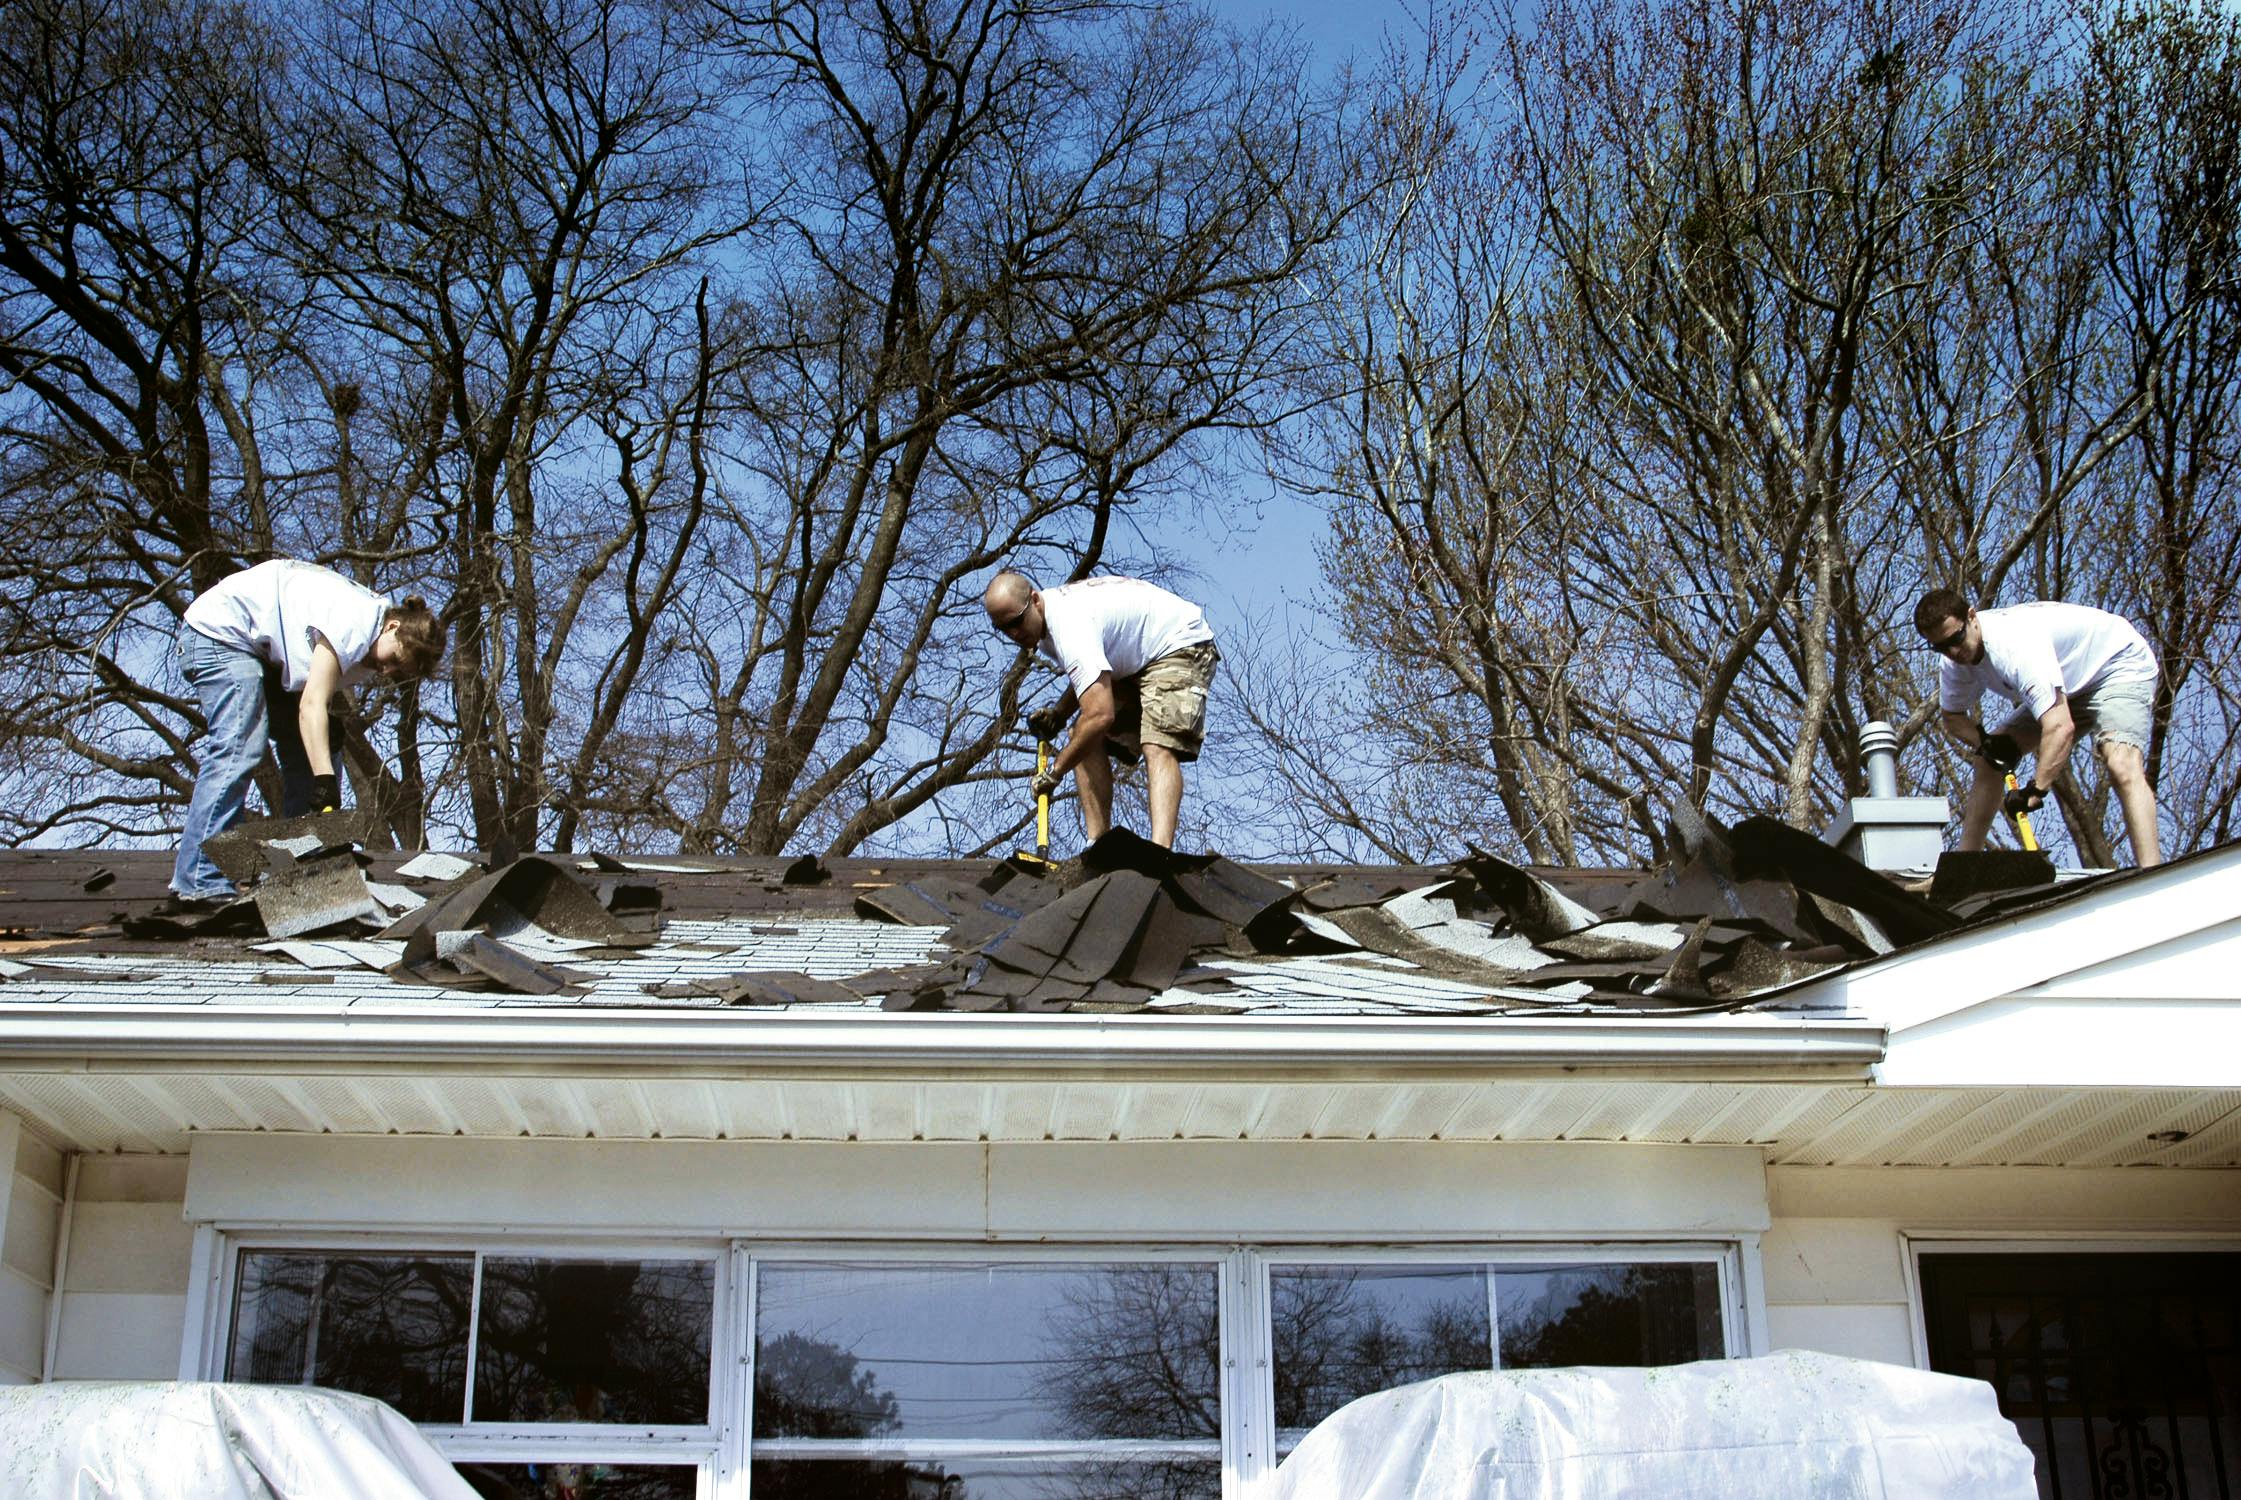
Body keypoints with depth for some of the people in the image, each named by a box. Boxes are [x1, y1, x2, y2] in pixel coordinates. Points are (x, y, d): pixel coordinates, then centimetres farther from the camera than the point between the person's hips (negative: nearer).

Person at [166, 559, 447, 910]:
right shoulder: (356, 622, -30)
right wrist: (325, 788, -43)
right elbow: (311, 705, -37)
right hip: (219, 629, -10)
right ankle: (198, 887, -26)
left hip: (266, 652, 10)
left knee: (309, 749, 3)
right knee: (238, 749, -23)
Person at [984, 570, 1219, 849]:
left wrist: (1054, 771, -30)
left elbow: (1100, 715, -41)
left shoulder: (1071, 626, -35)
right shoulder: (1040, 623, -2)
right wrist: (1058, 713, -2)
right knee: (1084, 740, -5)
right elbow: (1087, 680, 17)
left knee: (1157, 747, -30)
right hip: (1134, 661, 10)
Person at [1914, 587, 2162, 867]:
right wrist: (1985, 743, -14)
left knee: (2122, 766, -32)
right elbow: (1951, 715, 5)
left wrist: (2035, 790, -47)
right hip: (2069, 684, 9)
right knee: (1990, 760, 3)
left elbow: (2060, 728, -45)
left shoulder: (2015, 645, -38)